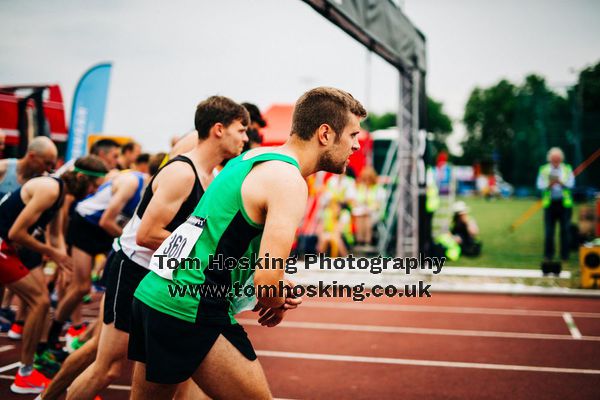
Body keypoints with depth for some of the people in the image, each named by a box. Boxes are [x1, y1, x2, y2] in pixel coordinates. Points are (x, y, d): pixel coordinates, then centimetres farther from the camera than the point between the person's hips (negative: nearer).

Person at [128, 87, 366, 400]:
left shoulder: (254, 157, 12)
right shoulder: (289, 181, -15)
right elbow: (267, 280, -25)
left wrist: (275, 286, 16)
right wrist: (277, 301, -1)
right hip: (191, 313, -9)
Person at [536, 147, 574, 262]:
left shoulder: (567, 169, 8)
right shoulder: (543, 170, 6)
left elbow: (571, 184, -5)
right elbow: (540, 185, -3)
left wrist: (560, 182, -23)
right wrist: (549, 184, -23)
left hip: (564, 203, 0)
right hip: (550, 203, 0)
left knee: (565, 230, 1)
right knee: (548, 231, -1)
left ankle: (565, 255, 9)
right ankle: (548, 255, 8)